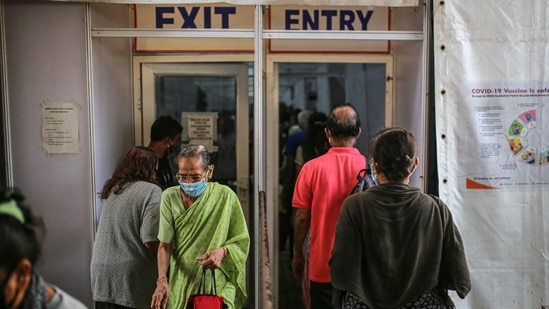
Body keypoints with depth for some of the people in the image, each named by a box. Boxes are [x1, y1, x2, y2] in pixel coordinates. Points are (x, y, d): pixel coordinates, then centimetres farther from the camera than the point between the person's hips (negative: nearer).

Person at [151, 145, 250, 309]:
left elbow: (242, 241, -3)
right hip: (181, 285, 1)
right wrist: (162, 280, -17)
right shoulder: (170, 197, -6)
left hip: (218, 285, -1)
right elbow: (165, 245, -5)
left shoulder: (225, 196, -9)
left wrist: (223, 251, -22)